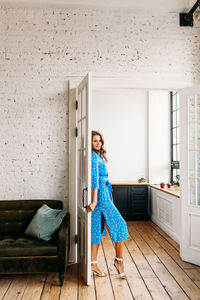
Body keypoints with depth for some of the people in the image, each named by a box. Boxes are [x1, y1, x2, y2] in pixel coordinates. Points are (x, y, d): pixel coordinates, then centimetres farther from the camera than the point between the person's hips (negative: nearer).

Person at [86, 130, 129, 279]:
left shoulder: (98, 156, 17)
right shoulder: (93, 157, -14)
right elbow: (94, 178, -23)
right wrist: (94, 201, -28)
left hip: (102, 193, 10)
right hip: (100, 194, -10)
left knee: (97, 229, 11)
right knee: (119, 224, -1)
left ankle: (93, 263, 19)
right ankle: (119, 259, 12)